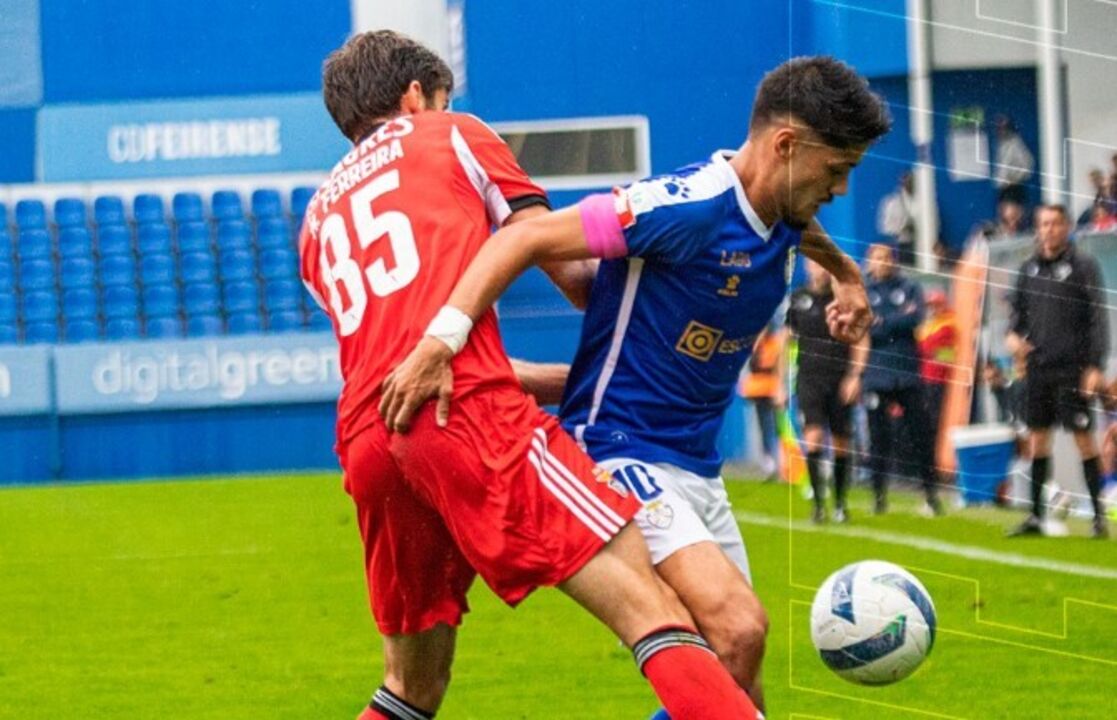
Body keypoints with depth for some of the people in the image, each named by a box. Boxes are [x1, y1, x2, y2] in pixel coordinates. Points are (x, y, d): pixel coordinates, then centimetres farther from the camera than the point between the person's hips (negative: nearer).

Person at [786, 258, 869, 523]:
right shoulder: (798, 298, 5)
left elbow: (861, 341, 4)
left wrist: (854, 377, -5)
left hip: (840, 380, 0)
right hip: (809, 379, 0)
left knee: (840, 445, 4)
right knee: (813, 439, -14)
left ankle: (840, 504, 19)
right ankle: (818, 503, -7)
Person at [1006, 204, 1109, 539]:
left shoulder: (1083, 266, -4)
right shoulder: (1029, 268, 11)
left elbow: (1097, 318, -7)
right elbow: (1018, 308, 22)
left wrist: (1095, 365, -13)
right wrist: (1013, 333, 0)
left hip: (1072, 369, -5)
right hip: (1038, 366, 5)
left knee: (1083, 437, -6)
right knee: (1038, 437, 8)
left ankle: (1098, 515, -2)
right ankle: (1036, 516, 14)